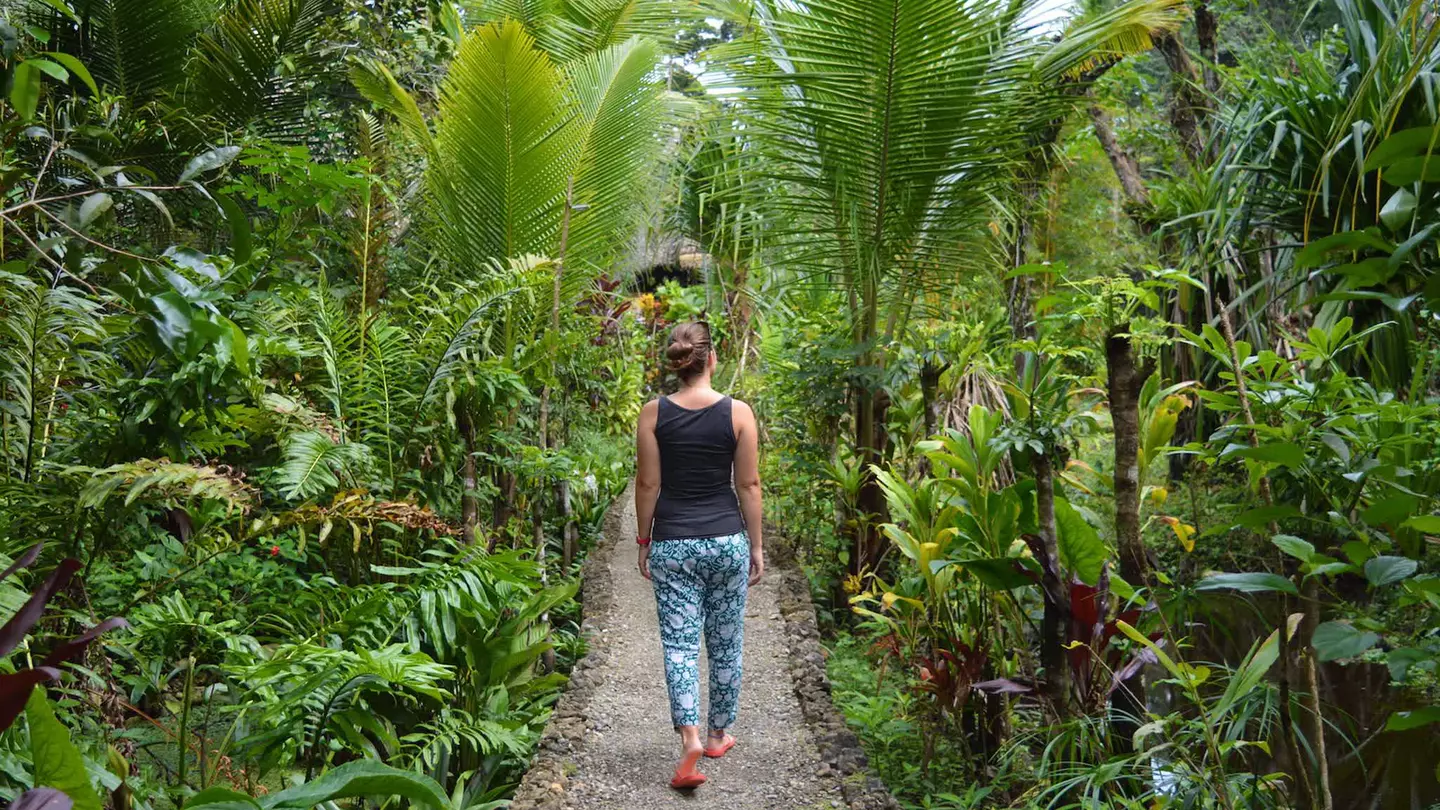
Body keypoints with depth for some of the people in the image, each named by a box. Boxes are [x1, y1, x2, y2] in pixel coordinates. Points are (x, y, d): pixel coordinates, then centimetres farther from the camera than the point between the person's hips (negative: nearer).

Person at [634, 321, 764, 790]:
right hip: (727, 541, 0)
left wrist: (644, 542, 10)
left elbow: (648, 484, -1)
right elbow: (748, 485, -1)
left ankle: (691, 743, -12)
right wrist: (756, 545, 8)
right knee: (725, 644, 15)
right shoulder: (738, 412, -5)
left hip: (673, 543, 0)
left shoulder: (653, 413, -4)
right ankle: (718, 735, 29)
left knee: (680, 644, 3)